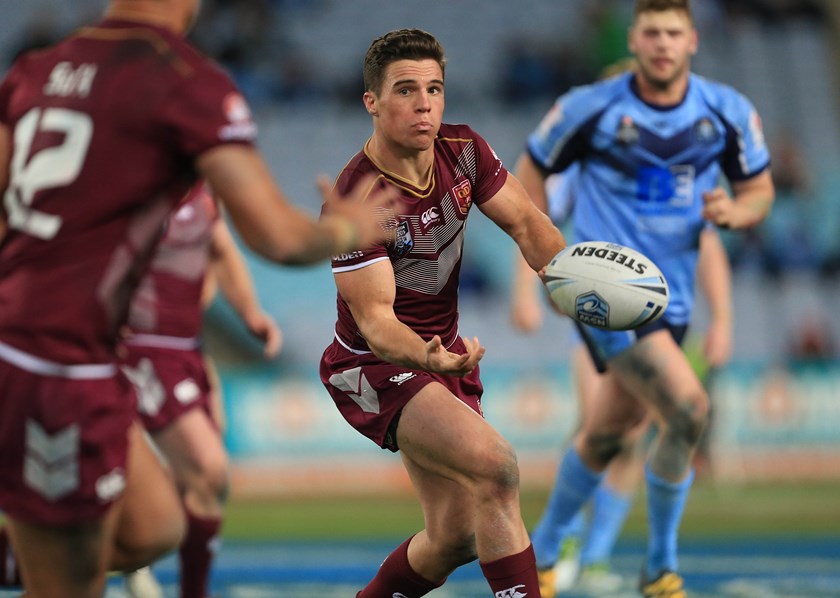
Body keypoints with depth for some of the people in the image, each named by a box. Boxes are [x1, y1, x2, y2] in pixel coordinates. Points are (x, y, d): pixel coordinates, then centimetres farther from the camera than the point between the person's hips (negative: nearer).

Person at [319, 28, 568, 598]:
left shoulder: (463, 150, -5)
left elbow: (525, 222, -1)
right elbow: (374, 317, -27)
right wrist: (429, 357, -48)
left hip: (445, 354, 7)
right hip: (376, 367, -7)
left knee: (454, 538, 9)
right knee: (497, 466, -29)